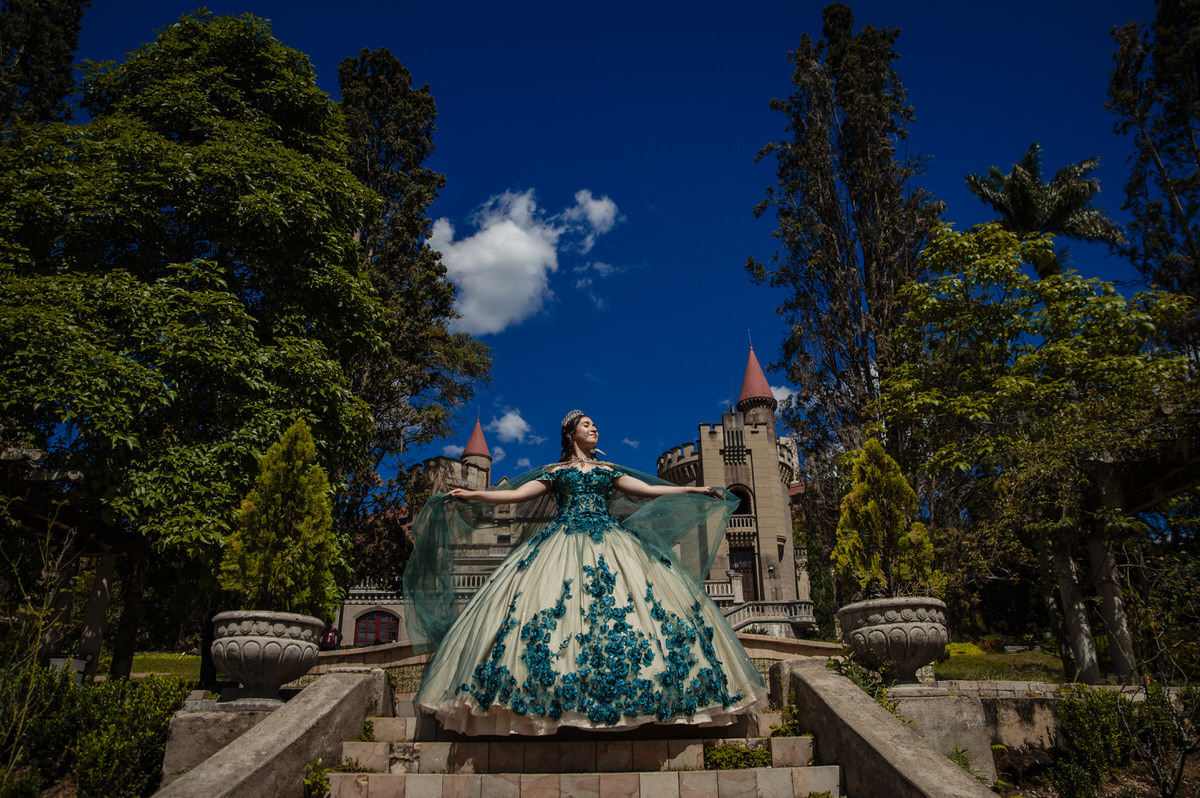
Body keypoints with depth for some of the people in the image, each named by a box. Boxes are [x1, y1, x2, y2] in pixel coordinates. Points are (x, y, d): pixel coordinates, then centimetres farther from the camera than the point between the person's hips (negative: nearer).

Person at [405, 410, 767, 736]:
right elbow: (516, 494, 9)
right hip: (563, 544, -2)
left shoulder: (608, 471, 21)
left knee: (628, 602, -14)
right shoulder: (555, 472, 15)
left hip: (609, 543, 2)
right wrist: (470, 494, 1)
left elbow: (649, 490, 18)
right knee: (551, 607, -16)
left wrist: (695, 490, 13)